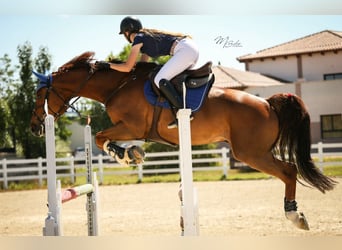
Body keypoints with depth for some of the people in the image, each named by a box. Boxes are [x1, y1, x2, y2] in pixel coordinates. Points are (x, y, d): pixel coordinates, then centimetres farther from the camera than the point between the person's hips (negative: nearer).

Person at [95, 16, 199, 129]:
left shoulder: (138, 39, -1)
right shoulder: (147, 39, 26)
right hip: (192, 48, 10)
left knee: (160, 80, -17)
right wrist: (118, 63, 28)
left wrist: (108, 65, 8)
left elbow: (127, 67, -2)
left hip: (185, 50, -10)